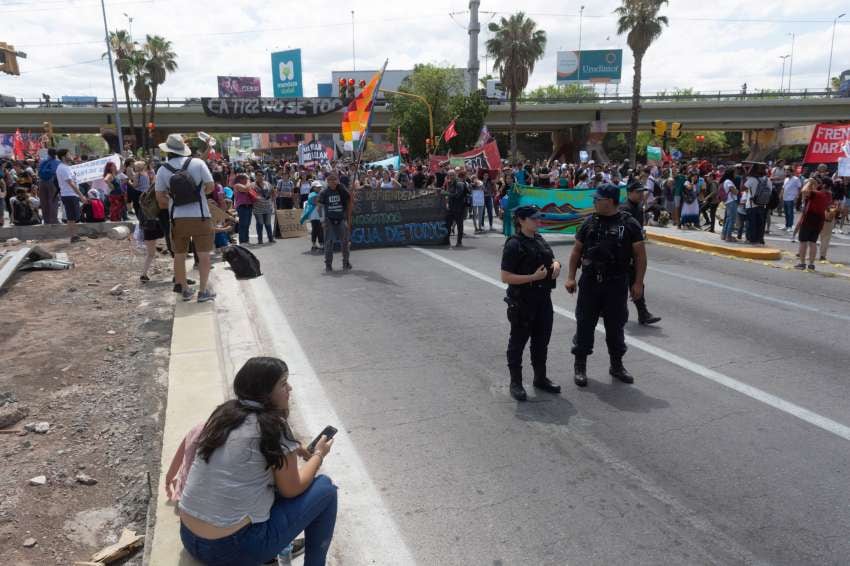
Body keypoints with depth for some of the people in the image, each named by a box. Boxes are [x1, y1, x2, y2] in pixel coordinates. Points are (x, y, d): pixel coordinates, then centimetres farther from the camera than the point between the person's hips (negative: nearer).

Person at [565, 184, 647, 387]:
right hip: (590, 282, 2)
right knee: (585, 324, 5)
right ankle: (580, 366, 17)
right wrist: (571, 277, 0)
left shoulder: (629, 224, -3)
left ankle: (616, 365, 28)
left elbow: (640, 254, -2)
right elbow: (576, 251, 7)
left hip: (617, 284, -1)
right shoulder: (590, 223, 4)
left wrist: (638, 282, -7)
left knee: (615, 326, 11)